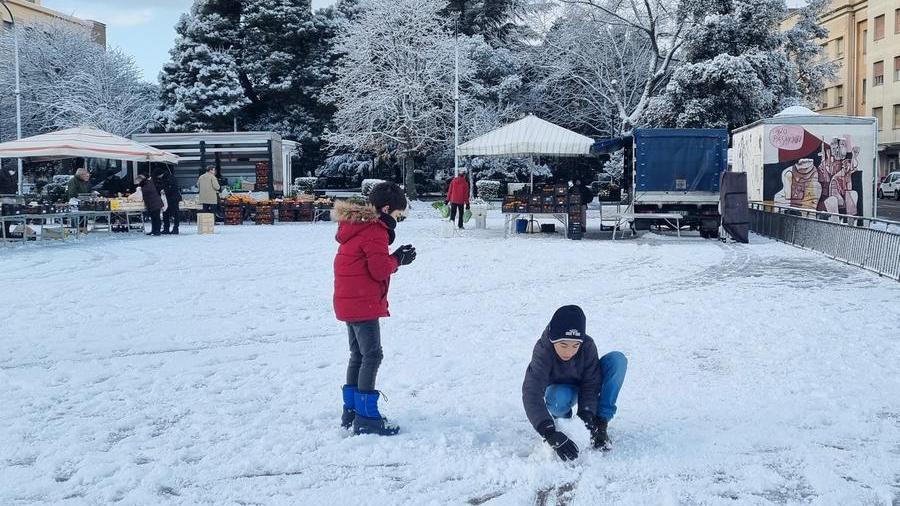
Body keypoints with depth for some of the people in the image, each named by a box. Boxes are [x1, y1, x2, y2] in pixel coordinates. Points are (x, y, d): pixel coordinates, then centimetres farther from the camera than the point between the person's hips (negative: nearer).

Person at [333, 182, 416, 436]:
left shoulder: (357, 224, 15)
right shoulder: (375, 231, -16)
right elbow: (379, 270, -18)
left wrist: (395, 256, 6)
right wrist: (398, 259, -1)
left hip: (349, 301, 10)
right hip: (364, 303, -10)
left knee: (358, 355, 17)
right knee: (372, 356, -6)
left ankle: (351, 410, 24)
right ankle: (366, 417, -4)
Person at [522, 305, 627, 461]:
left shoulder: (588, 346, -28)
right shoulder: (543, 351, -35)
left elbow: (591, 384, -23)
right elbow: (531, 394, -44)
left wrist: (586, 414, -42)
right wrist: (551, 434, -54)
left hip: (583, 387, 2)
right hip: (560, 389, -2)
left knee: (617, 359, -26)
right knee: (559, 399, -42)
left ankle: (600, 425, -22)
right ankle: (562, 419, -3)